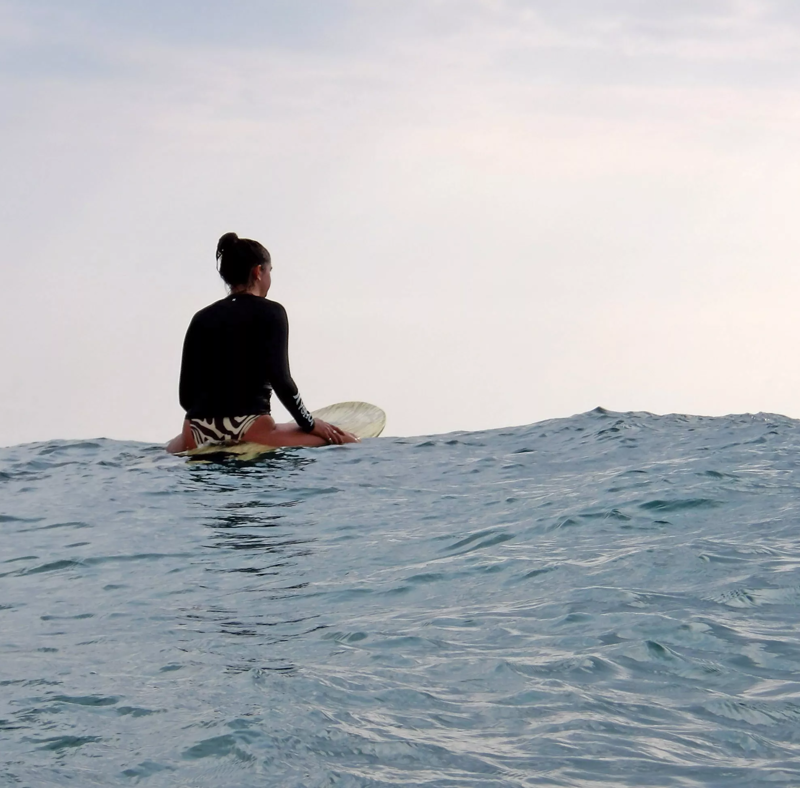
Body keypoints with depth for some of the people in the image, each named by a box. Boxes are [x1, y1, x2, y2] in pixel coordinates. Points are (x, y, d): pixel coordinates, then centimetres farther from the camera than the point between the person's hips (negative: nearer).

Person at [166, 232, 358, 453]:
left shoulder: (201, 318, 13)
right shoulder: (270, 312, 0)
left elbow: (186, 394, 10)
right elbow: (280, 380, -9)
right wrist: (309, 424, 3)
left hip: (198, 435, 5)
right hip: (248, 432, -5)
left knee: (173, 447, 40)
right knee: (344, 441, 3)